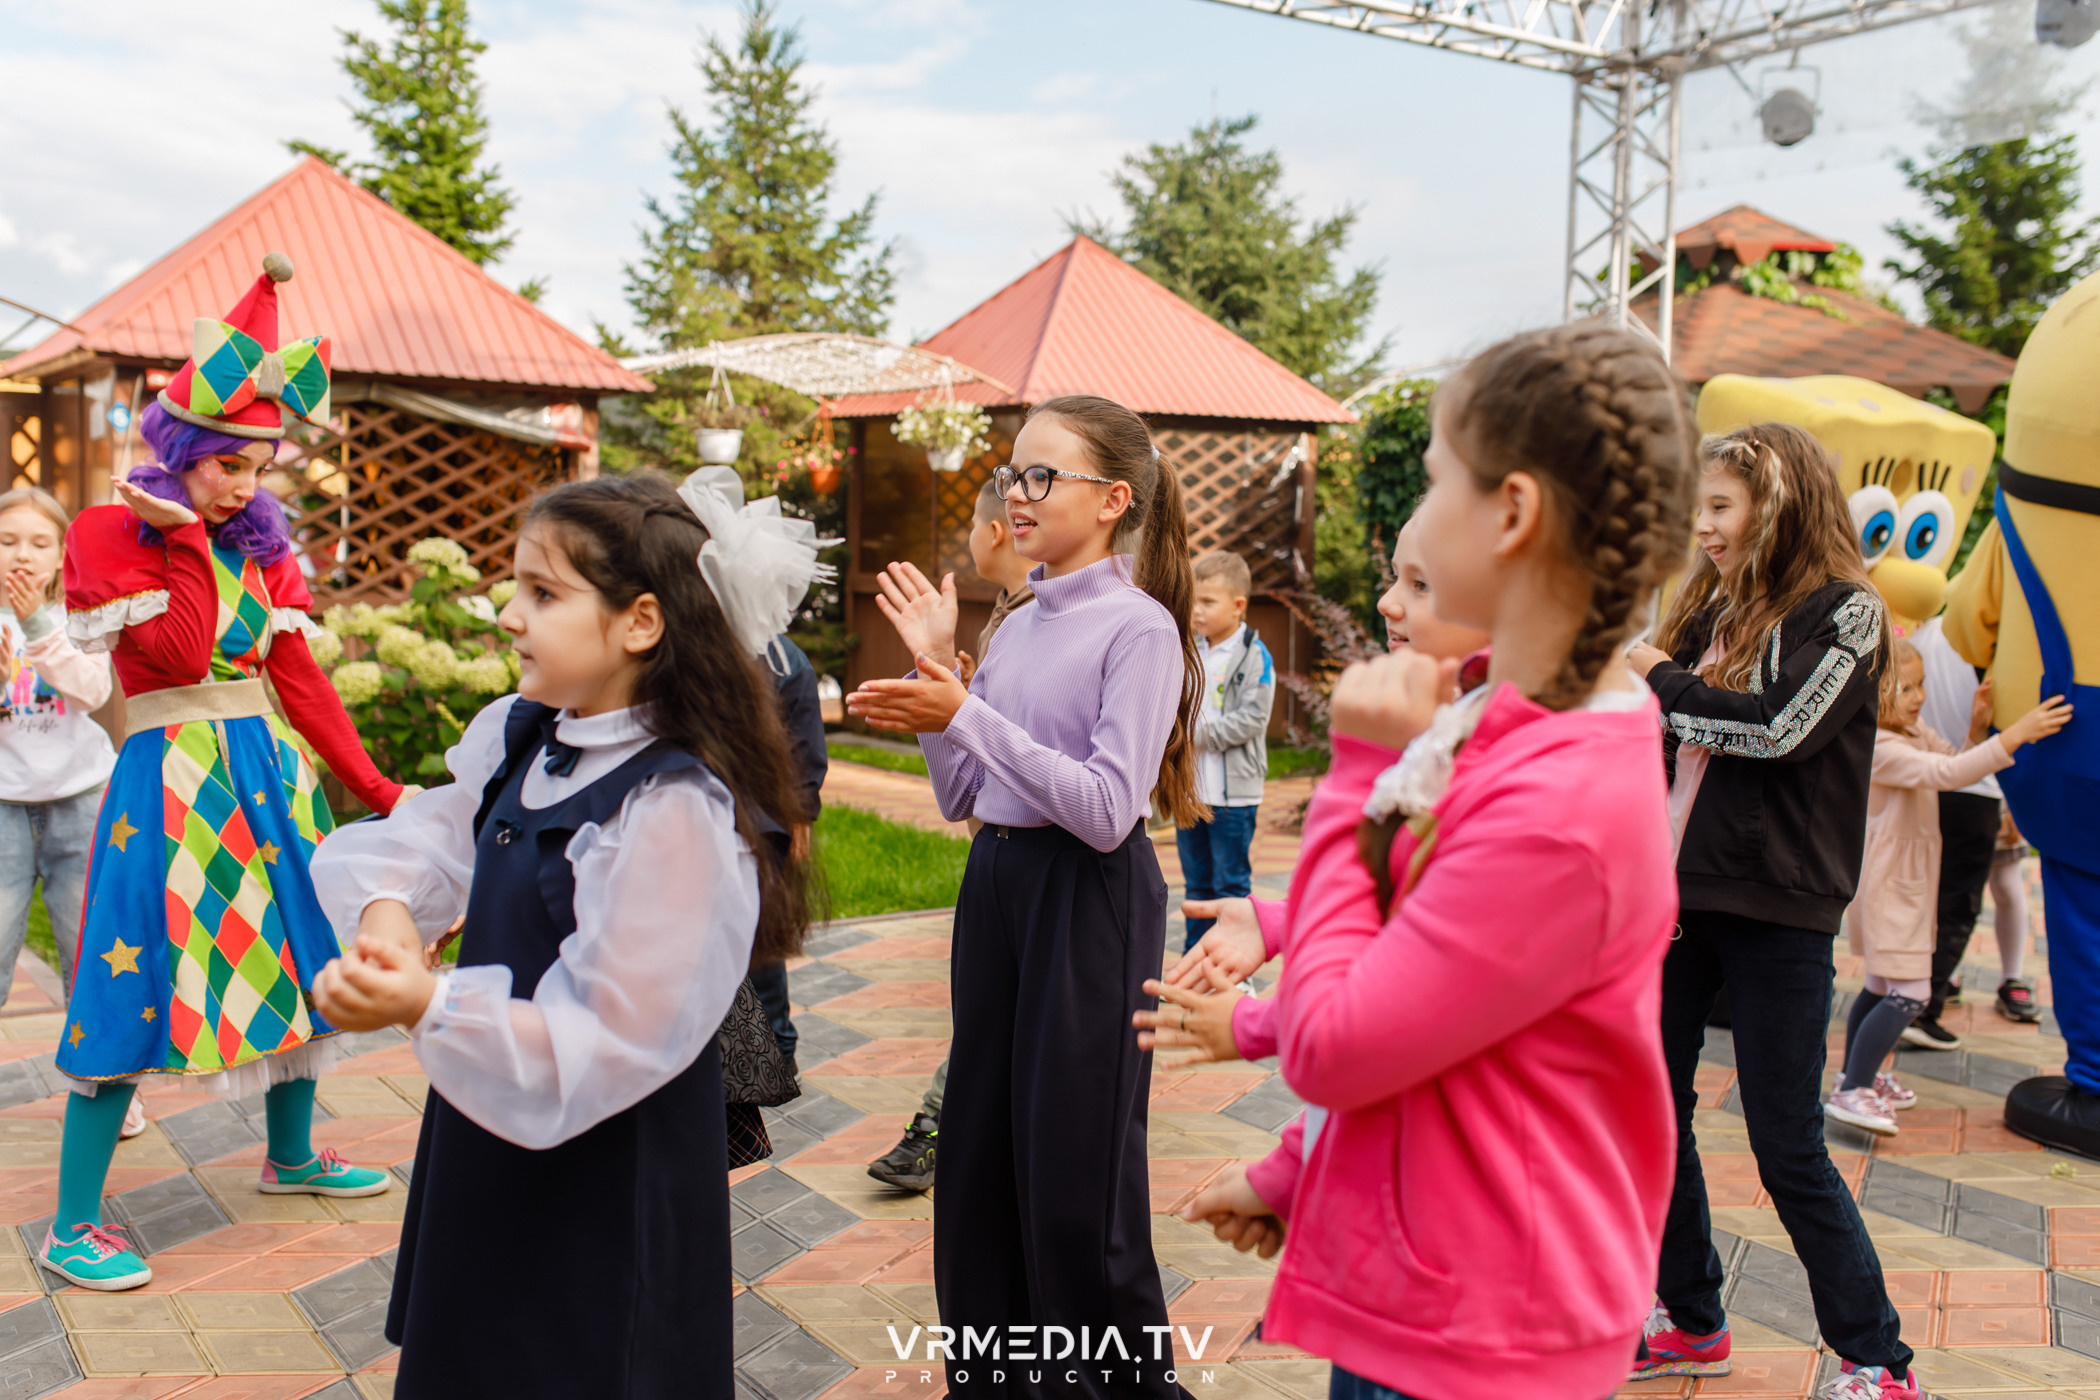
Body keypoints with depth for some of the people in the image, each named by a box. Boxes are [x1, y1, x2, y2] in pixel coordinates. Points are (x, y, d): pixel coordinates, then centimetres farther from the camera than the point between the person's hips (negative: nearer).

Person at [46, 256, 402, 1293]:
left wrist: (376, 788, 5)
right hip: (170, 779, -6)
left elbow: (299, 676, 8)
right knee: (139, 984, -4)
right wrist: (185, 539, -16)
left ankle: (293, 1156, 34)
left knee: (288, 956, 15)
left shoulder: (256, 543, 9)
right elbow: (179, 653, -19)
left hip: (269, 772, 6)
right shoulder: (107, 533, -6)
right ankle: (71, 1226, 8)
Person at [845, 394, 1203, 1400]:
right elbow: (962, 798, 12)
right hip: (994, 883, 8)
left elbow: (1107, 810, -20)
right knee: (980, 1153, 15)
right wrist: (935, 667, 2)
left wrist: (964, 713, -23)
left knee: (1074, 1167, 2)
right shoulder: (1016, 626, 11)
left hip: (1088, 901, -7)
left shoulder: (1139, 626, -11)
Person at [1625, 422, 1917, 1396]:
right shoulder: (1711, 609, 10)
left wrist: (1660, 677, -12)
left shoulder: (1843, 612, -8)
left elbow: (1779, 728, -22)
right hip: (1677, 893, 7)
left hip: (1774, 910, -7)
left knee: (1787, 1149, 0)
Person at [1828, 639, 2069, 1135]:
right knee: (1909, 993, -14)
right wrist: (2014, 736, -39)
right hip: (1886, 884, -10)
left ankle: (1858, 1076, 30)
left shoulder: (1917, 735, 9)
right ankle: (1852, 1092, -14)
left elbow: (1957, 764, 15)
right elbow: (1945, 774, -34)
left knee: (1881, 986, 19)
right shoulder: (1878, 748, -23)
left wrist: (1978, 728, -3)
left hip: (1905, 883, 10)